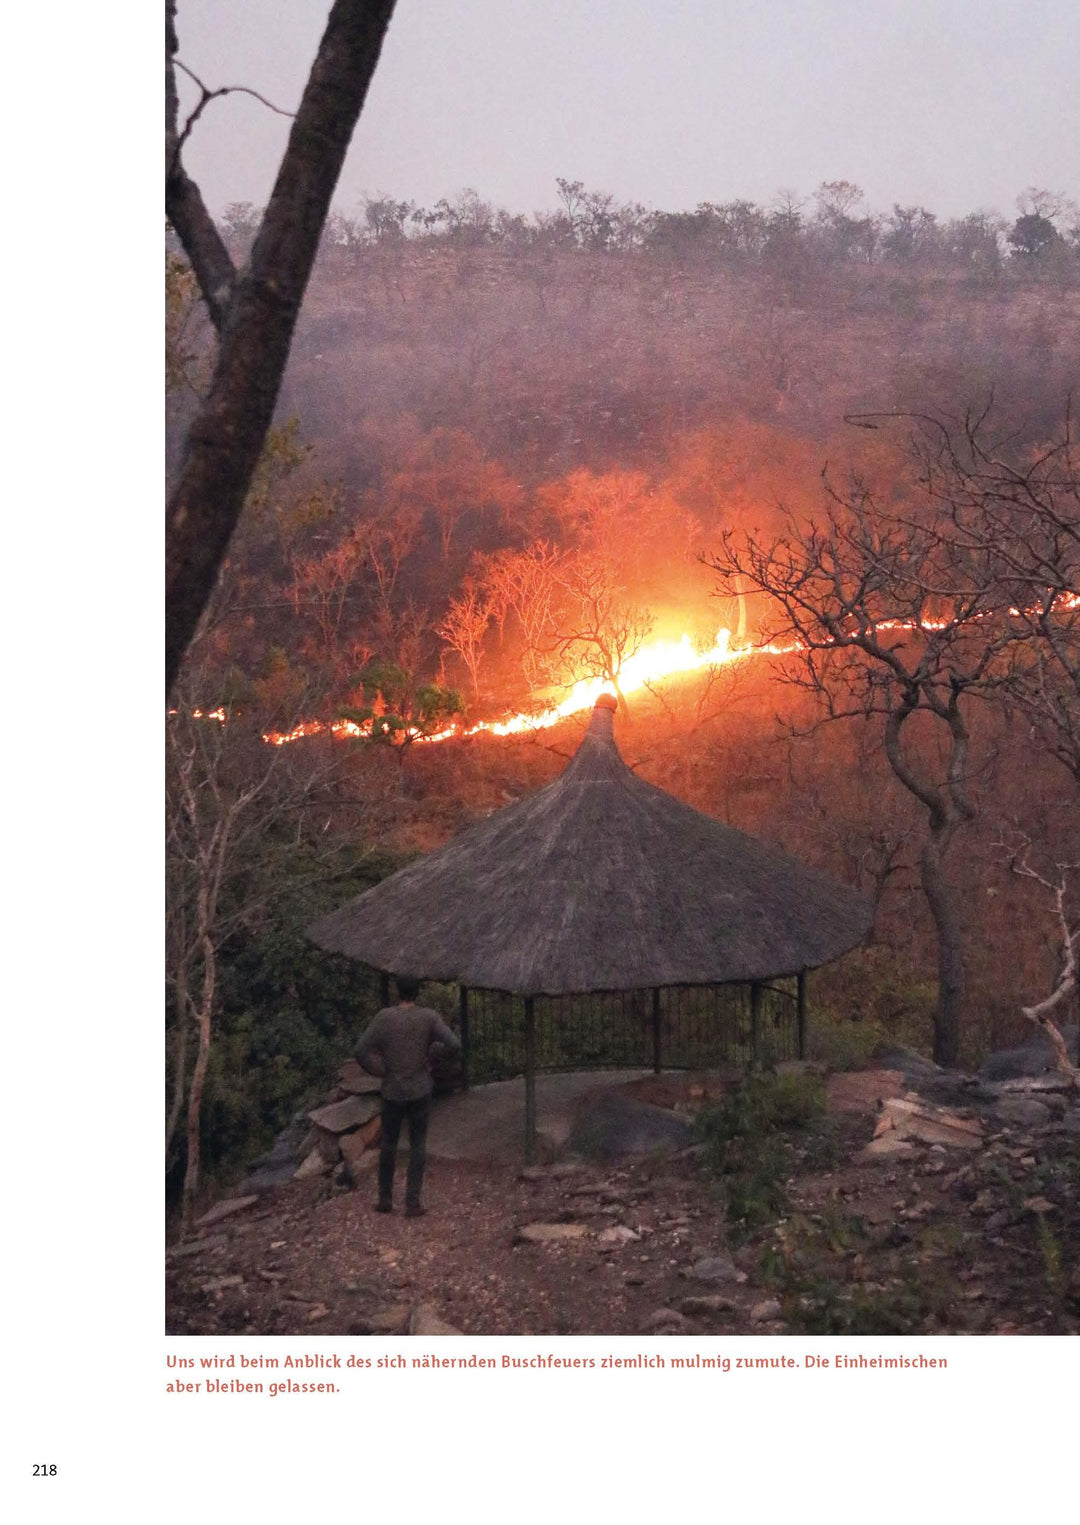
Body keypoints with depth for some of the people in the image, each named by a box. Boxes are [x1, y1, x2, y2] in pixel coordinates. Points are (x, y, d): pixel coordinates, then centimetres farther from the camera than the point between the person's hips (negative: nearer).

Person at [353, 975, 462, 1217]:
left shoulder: (384, 1017, -9)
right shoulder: (429, 1017, -8)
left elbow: (360, 1051, -14)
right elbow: (455, 1045, -15)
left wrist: (379, 1071, 0)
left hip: (392, 1092, 0)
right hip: (420, 1092, 0)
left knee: (388, 1144, 16)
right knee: (418, 1145, 9)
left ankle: (385, 1199, 23)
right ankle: (412, 1202, 8)